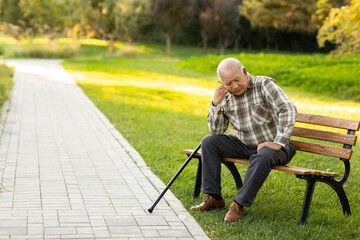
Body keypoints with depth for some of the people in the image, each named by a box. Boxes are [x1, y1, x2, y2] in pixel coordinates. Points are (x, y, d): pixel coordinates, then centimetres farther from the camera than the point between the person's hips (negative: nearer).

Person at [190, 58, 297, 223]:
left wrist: (278, 143, -31)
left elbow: (288, 110, -27)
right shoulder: (226, 97, 1)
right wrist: (215, 104, -13)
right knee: (209, 142, -5)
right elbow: (216, 131, 3)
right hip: (246, 145, 6)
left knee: (262, 157, -39)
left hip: (273, 146, -6)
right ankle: (213, 198, -6)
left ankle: (238, 205, -29)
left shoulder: (264, 85, -15)